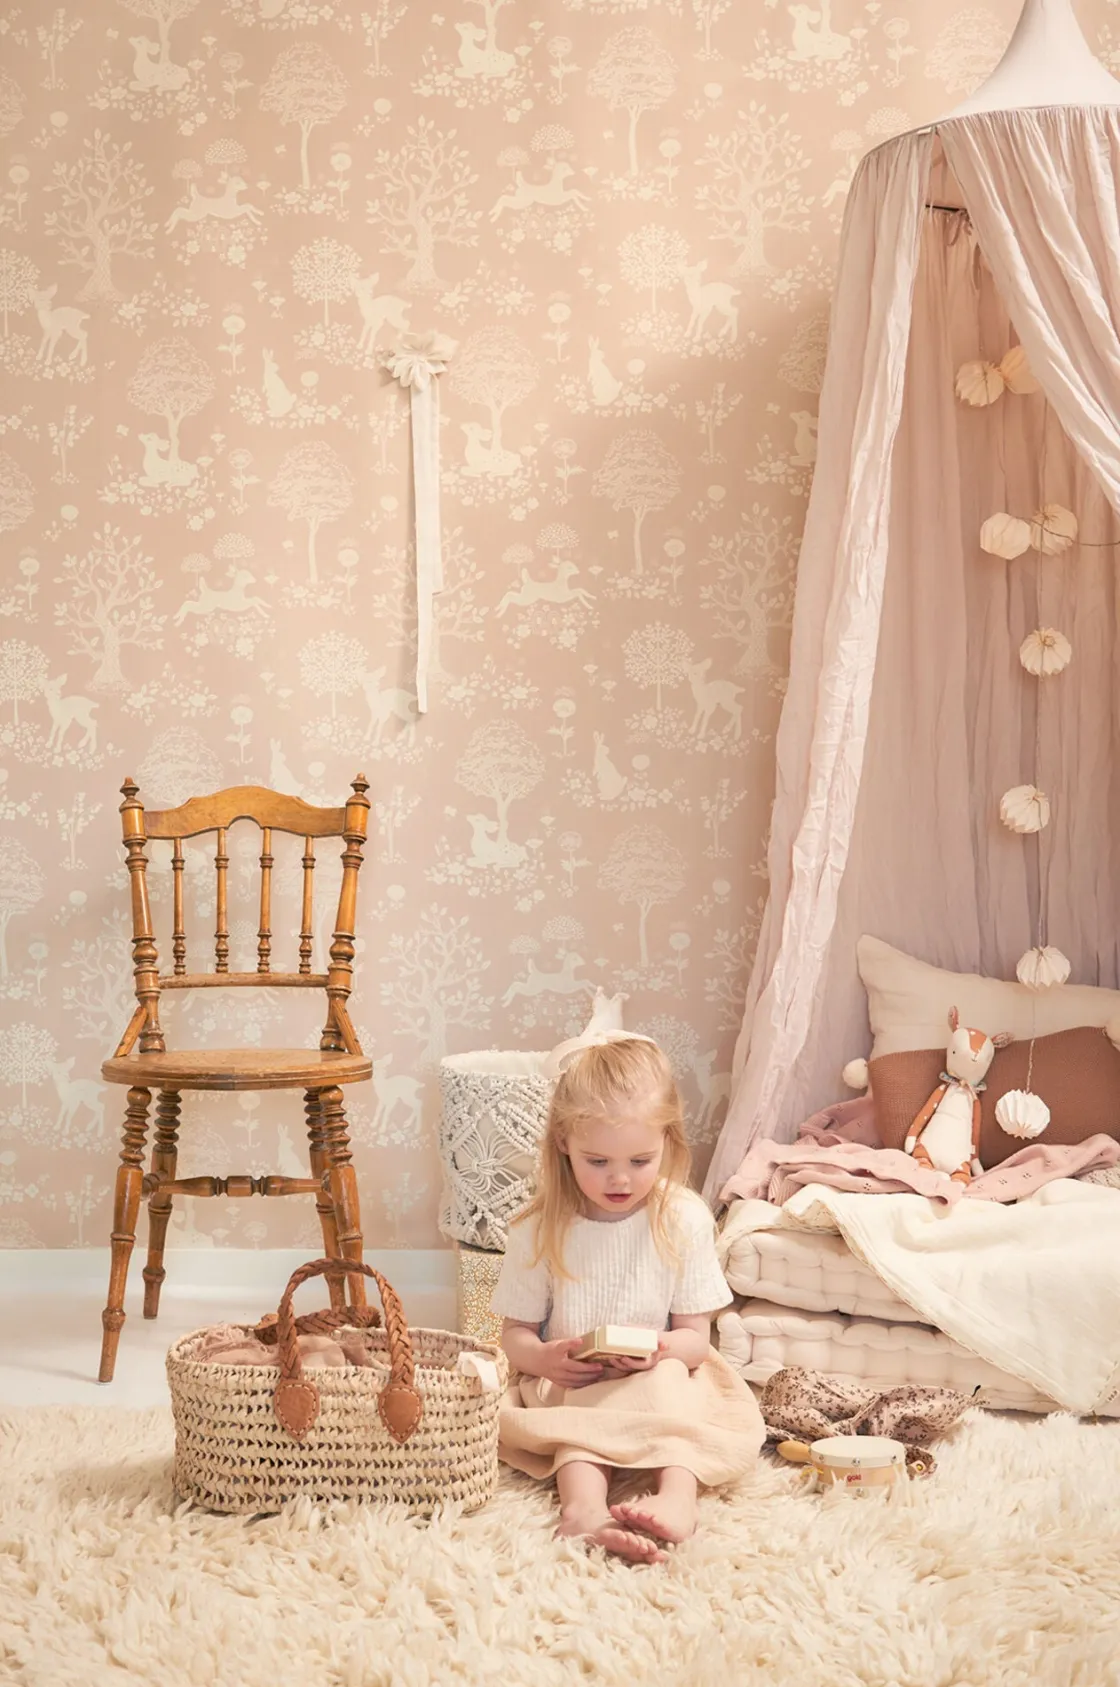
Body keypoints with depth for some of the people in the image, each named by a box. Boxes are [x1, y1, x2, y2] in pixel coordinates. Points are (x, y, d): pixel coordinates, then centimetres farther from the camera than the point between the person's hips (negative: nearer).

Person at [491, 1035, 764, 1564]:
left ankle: (677, 1496, -51)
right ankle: (584, 1505, -57)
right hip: (566, 1384, -1)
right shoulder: (538, 1231, -4)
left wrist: (664, 1352, -26)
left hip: (661, 1382, 1)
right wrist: (545, 1357, -22)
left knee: (670, 1380, -32)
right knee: (585, 1410, -34)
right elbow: (516, 1332, 2)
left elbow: (696, 1336, -1)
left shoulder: (684, 1221, -4)